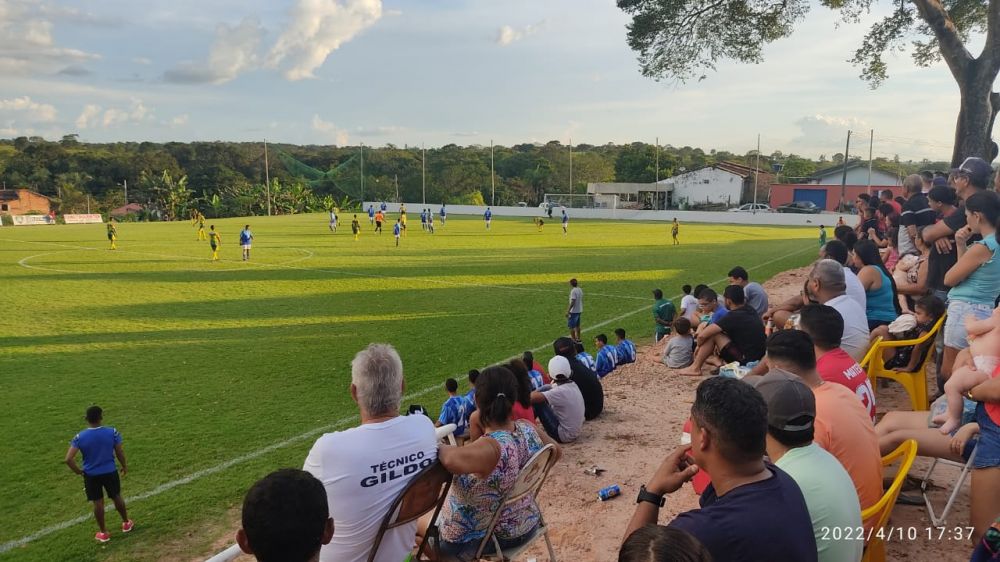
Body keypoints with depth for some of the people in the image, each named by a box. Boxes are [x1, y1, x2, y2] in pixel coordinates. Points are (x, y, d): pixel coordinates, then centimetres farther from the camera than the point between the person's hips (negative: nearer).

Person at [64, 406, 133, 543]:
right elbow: (120, 452, -5)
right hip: (110, 472, 0)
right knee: (117, 497, 20)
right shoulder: (112, 432, -14)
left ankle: (103, 532, 26)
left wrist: (79, 471, -1)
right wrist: (124, 466, 11)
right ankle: (126, 523, 36)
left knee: (98, 503, 13)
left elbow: (68, 459, -17)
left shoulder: (79, 437, -14)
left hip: (91, 475, 0)